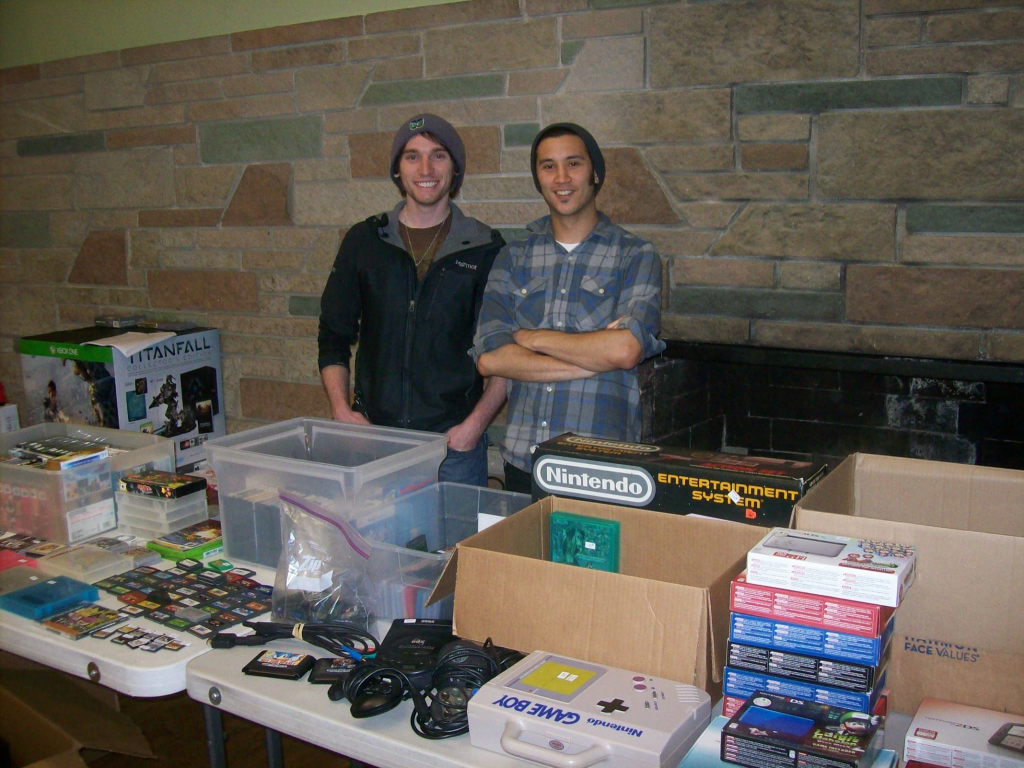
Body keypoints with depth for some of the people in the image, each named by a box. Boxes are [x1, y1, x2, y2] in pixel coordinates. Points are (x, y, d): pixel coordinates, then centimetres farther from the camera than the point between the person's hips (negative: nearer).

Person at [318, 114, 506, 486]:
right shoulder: (363, 241, 7)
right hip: (372, 437, 2)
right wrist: (342, 411, -1)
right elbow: (333, 338, 12)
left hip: (453, 442, -1)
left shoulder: (486, 248, 1)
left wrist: (475, 423, -8)